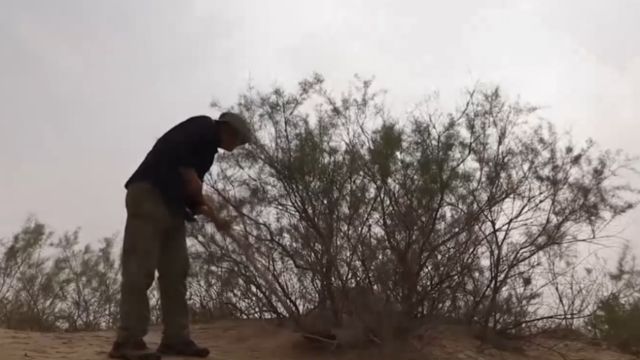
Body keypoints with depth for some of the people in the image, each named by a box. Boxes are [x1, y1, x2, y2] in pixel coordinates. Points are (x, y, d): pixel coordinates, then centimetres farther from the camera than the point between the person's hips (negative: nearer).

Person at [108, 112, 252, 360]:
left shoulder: (207, 148, 28)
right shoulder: (205, 128, 2)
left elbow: (190, 192, 24)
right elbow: (174, 150, -16)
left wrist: (215, 219, 16)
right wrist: (192, 180, -7)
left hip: (171, 205, 10)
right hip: (148, 194, -10)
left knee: (176, 272, 4)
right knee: (141, 268, -13)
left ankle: (175, 339, 3)